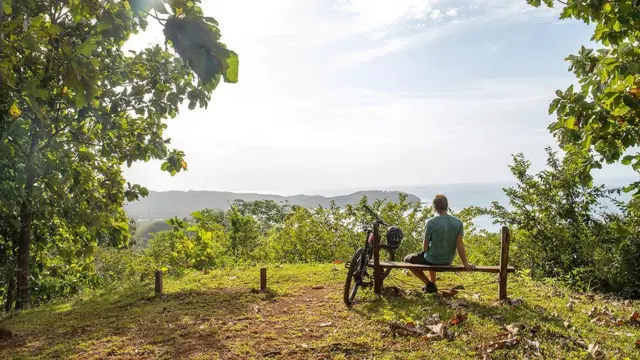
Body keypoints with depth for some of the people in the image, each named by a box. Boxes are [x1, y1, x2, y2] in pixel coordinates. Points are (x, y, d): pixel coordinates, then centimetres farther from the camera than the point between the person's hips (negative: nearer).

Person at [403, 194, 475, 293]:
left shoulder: (431, 222, -20)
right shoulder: (459, 222, -8)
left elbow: (425, 246, -12)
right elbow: (459, 244, -12)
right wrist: (466, 264, -10)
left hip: (432, 260, -6)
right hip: (448, 262, 6)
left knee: (407, 259, 19)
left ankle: (429, 284, 12)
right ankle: (432, 284, 37)